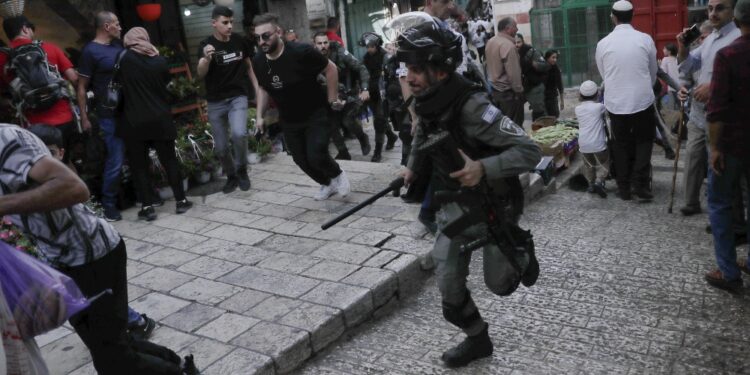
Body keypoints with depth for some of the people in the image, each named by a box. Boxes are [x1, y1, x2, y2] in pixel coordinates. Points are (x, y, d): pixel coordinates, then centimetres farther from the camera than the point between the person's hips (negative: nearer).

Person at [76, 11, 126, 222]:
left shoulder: (118, 46, 11)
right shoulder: (90, 51, -7)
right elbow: (82, 87, -7)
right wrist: (84, 117, -9)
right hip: (110, 114, -6)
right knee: (116, 159, -4)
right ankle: (108, 204, 9)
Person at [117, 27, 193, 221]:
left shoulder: (125, 59, -4)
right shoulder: (160, 60, 4)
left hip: (134, 122, -2)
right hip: (160, 119, 3)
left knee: (139, 165, 5)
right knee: (169, 160, 10)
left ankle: (147, 207, 5)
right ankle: (181, 201, 14)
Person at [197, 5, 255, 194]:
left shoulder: (240, 41, -2)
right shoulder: (206, 45, -10)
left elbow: (248, 65, 15)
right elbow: (200, 74, -23)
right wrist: (206, 59, -43)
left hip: (238, 96, 0)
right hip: (216, 101, 0)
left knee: (239, 134, -25)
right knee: (220, 147, 5)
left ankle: (242, 170, 0)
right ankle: (231, 176, 31)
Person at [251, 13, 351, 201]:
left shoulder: (301, 52, -23)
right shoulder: (258, 62, -7)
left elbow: (330, 68, -11)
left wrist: (333, 100, -9)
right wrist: (259, 115, 6)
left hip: (316, 115, -5)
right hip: (289, 121, 5)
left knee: (316, 156, -18)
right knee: (301, 160, 8)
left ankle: (338, 175, 15)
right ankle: (327, 184, 35)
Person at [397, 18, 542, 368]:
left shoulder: (474, 107, -30)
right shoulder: (427, 102, -7)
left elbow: (530, 151, -30)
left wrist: (484, 168, -43)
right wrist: (412, 167, 8)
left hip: (493, 206, -5)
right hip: (452, 205, 6)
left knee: (500, 284, 12)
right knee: (449, 289, 5)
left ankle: (522, 255, 45)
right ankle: (477, 339, 30)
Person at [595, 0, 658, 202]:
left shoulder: (603, 44, -2)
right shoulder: (645, 39, -2)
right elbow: (653, 72, 10)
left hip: (615, 102, 1)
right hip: (643, 100, -1)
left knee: (621, 145, 12)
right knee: (643, 142, 14)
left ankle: (624, 188, 16)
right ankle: (640, 184, 5)